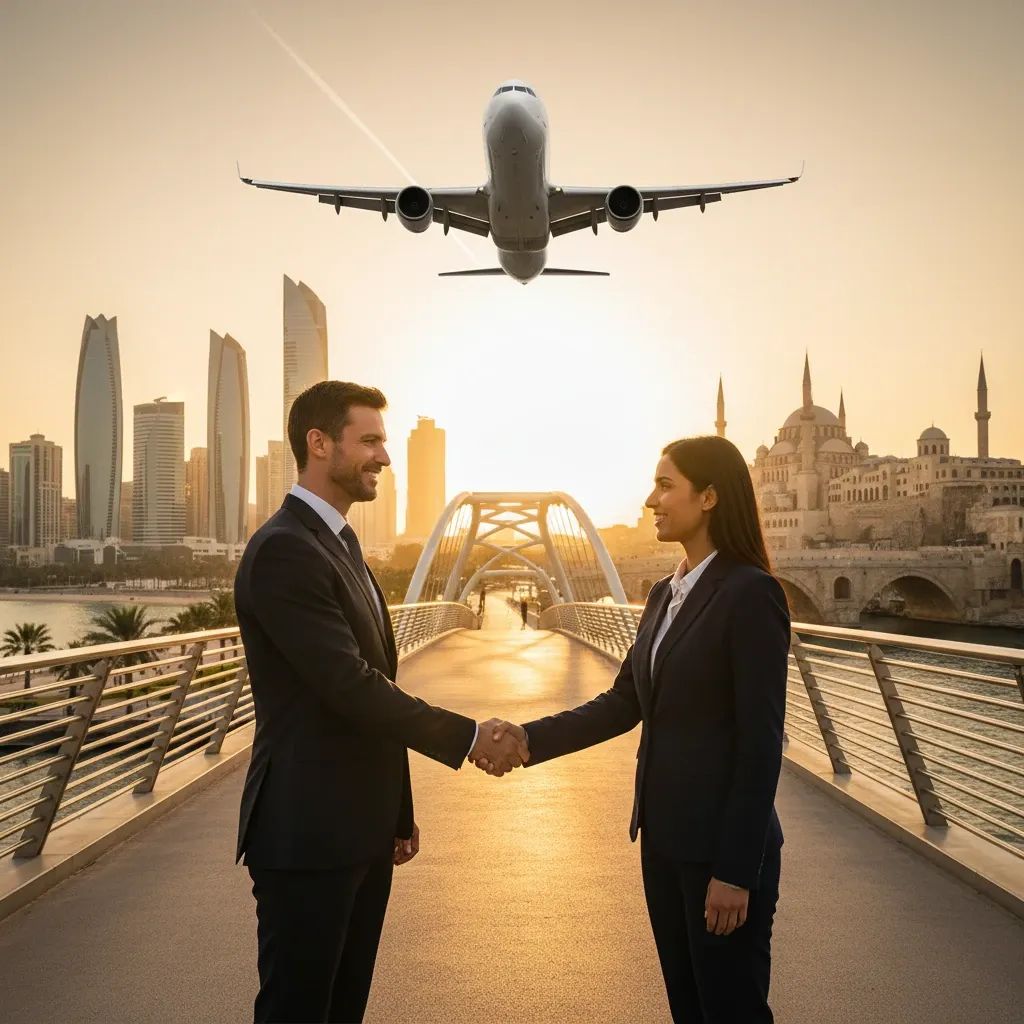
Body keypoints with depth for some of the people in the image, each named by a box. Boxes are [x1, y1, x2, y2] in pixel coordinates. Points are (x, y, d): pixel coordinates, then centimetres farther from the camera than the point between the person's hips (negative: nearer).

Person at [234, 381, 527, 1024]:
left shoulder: (342, 546, 15)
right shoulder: (283, 549, -17)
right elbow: (349, 685, -23)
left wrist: (398, 812, 19)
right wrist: (468, 736, -16)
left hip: (360, 829, 9)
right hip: (307, 833, -9)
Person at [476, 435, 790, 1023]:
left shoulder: (751, 593, -16)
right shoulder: (666, 594, 10)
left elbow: (761, 743, -18)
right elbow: (624, 703, 9)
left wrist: (736, 871, -18)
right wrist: (531, 738, -4)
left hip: (723, 844, -8)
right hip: (664, 836, 8)